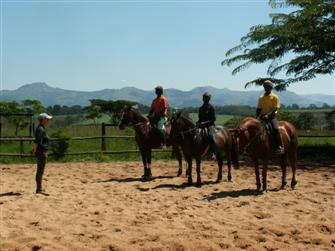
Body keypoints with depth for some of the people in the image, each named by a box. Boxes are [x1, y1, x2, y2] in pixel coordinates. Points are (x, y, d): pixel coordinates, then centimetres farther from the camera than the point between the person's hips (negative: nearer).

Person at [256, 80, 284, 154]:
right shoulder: (261, 98, 13)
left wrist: (268, 115, -22)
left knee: (275, 128, -28)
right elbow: (259, 108, 14)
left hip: (271, 116, -5)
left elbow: (275, 109, -9)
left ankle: (280, 147, -24)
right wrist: (257, 116, -4)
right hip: (262, 117, 5)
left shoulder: (275, 97, 0)